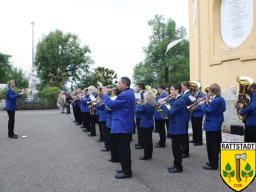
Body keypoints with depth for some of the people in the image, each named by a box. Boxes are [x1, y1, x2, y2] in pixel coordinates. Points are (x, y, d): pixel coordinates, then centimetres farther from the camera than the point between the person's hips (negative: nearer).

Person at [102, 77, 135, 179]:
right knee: (124, 149, 18)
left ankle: (127, 172, 7)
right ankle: (125, 168, 29)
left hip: (122, 126, -11)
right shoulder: (129, 93, 14)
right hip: (125, 125, 11)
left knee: (123, 150, -2)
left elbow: (111, 105, -20)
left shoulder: (125, 95, -20)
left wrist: (105, 94, -7)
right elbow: (118, 104, 16)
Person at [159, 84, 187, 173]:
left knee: (177, 148, 0)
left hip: (178, 128, -10)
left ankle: (179, 167, 11)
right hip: (175, 127, 10)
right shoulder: (176, 100, 10)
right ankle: (176, 165, 27)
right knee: (175, 147, 16)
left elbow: (170, 113, -24)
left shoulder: (180, 101, -20)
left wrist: (162, 104, -13)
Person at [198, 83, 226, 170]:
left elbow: (207, 111, -22)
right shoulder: (220, 99, 10)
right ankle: (214, 162, 30)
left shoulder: (216, 101, -22)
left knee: (211, 146, -2)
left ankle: (213, 165, 6)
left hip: (211, 126, -11)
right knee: (215, 144, 18)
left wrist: (202, 104, -6)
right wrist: (206, 103, 3)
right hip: (216, 125, 11)